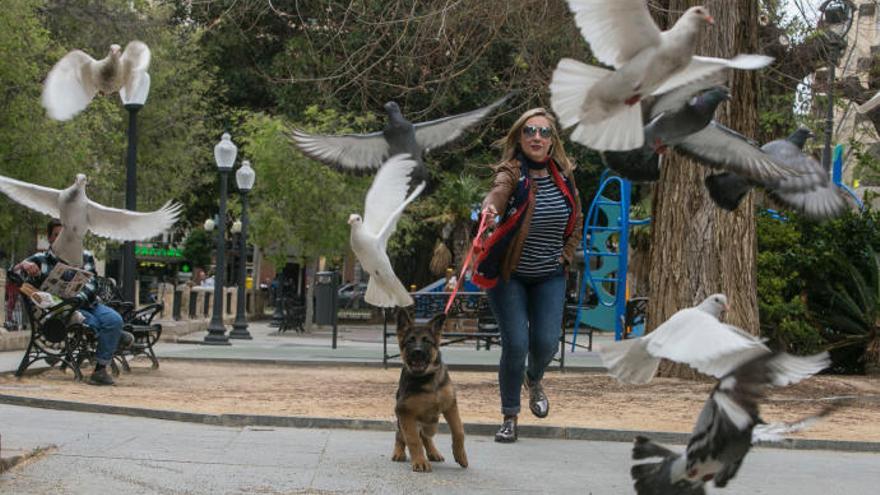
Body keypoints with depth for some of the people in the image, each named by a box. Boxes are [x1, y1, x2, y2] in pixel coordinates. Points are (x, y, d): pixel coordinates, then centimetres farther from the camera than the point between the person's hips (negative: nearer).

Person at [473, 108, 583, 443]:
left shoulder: (563, 175, 0)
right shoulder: (512, 172, -15)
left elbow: (576, 222, 14)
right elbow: (498, 191, -40)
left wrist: (566, 256, 4)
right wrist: (489, 208, -62)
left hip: (549, 277, 4)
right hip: (509, 275, -4)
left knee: (546, 343, -5)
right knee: (516, 344, -10)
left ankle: (534, 380, 32)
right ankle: (509, 417, 8)